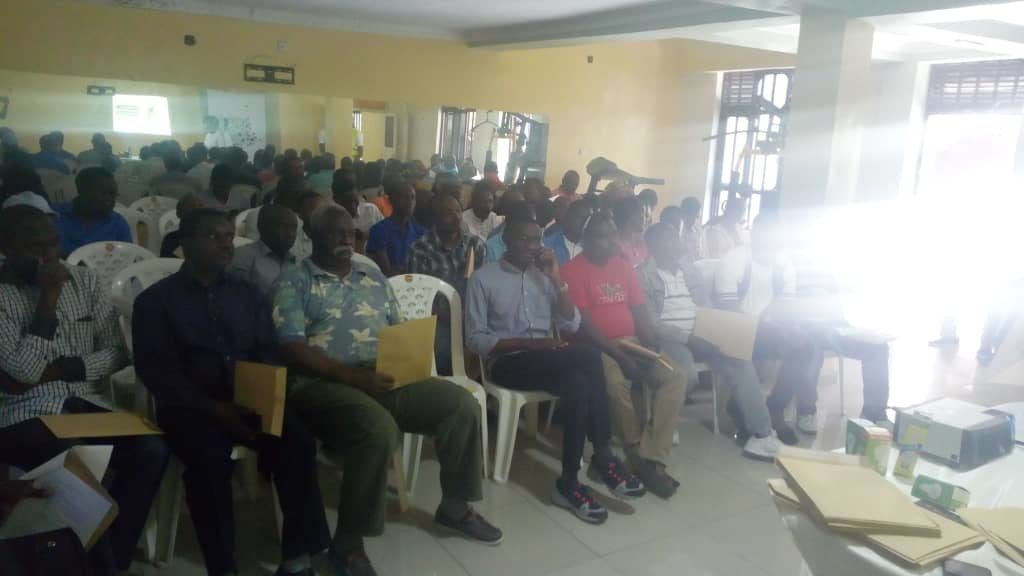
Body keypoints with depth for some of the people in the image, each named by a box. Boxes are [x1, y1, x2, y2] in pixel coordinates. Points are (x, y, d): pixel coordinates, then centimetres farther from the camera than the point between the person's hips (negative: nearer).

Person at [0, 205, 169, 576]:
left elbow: (115, 351, 4)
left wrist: (53, 370, -9)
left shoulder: (84, 280, 6)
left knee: (152, 450, -20)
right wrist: (49, 297, -15)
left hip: (83, 403, 4)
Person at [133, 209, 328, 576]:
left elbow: (269, 355, 11)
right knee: (210, 457, -33)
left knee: (298, 441, -24)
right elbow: (155, 370, -4)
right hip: (190, 405, -3)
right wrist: (214, 408, -17)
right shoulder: (155, 300, 6)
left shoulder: (248, 294, 17)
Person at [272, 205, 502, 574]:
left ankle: (455, 507, 13)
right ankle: (347, 543, -15)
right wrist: (352, 376, -19)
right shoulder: (293, 283, 1)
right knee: (379, 430, -36)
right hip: (322, 383, -6)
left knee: (461, 404, -8)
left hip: (385, 378, 6)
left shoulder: (374, 278, 20)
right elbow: (294, 349, -10)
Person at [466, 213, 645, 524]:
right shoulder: (483, 278, -2)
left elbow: (571, 326, 6)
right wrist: (528, 343, -19)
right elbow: (476, 339, -8)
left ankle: (570, 482, -23)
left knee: (577, 382, -32)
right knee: (589, 356, -28)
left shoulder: (544, 274, 13)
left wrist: (556, 279, -4)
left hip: (547, 361, 5)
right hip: (507, 362, -4)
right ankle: (602, 457, -16)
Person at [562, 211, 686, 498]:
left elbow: (639, 310, 13)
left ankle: (652, 458, -16)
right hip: (595, 346, -6)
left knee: (676, 376, -15)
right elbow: (581, 323, -15)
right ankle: (637, 452, -13)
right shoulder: (574, 270, -8)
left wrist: (651, 345, -5)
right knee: (616, 382, -36)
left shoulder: (624, 266, 13)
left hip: (632, 342, 7)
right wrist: (619, 355, -21)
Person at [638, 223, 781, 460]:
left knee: (740, 361, -18)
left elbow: (707, 307, 17)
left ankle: (760, 432, -14)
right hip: (669, 338, -6)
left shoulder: (689, 269, 17)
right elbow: (651, 323, -13)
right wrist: (687, 336, -21)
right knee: (686, 374, -35)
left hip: (699, 335, 6)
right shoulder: (644, 276, -4)